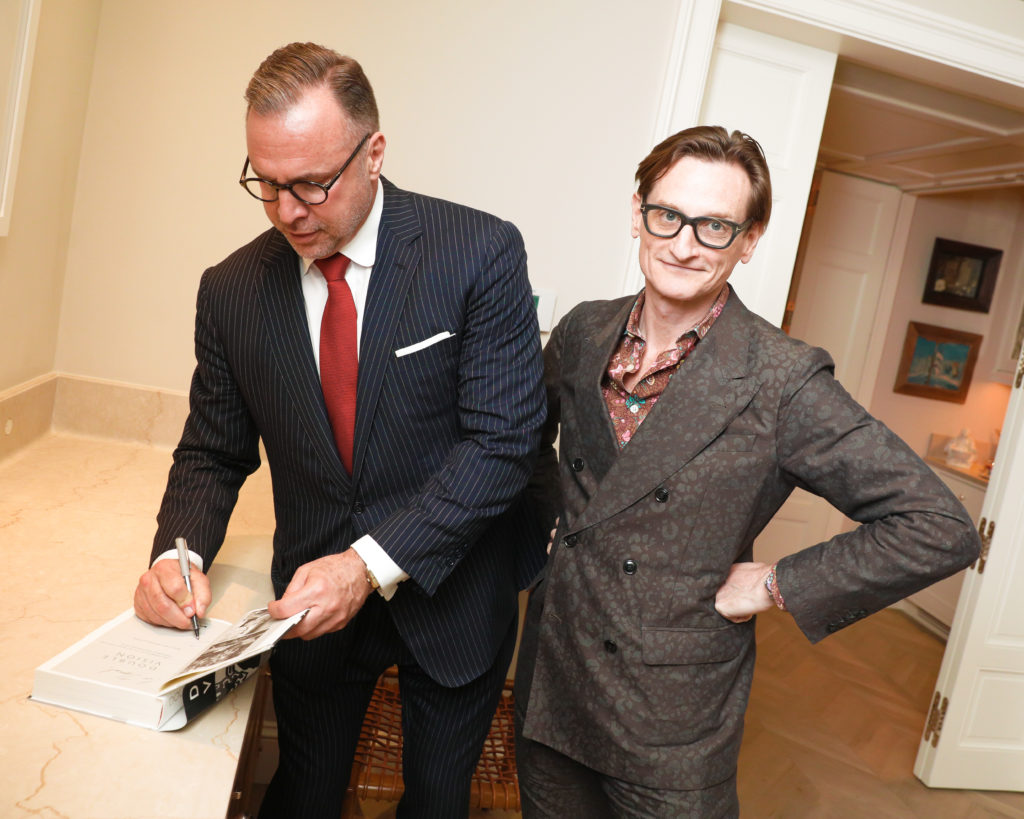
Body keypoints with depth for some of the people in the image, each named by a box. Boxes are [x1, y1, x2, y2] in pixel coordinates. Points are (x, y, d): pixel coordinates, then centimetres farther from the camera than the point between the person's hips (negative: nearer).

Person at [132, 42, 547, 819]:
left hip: (452, 599, -2)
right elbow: (213, 452, 4)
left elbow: (504, 439, -20)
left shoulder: (481, 253, -18)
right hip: (313, 602, 3)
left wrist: (373, 563, -25)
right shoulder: (232, 290, -6)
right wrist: (180, 551, -15)